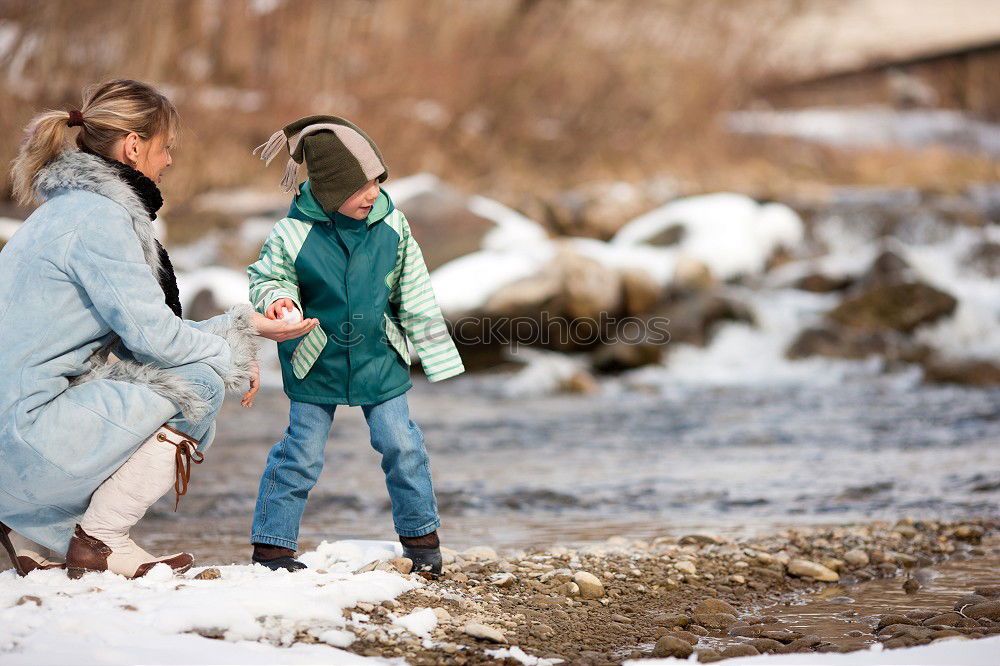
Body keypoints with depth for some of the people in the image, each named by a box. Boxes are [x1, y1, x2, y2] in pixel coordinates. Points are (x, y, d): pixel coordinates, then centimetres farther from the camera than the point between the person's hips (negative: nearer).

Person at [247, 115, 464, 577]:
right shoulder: (292, 235, -18)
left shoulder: (392, 225, -7)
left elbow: (414, 294, 3)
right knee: (301, 454, 2)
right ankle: (272, 543, 14)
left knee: (401, 445, 5)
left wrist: (435, 354, 6)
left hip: (380, 360, 3)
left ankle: (420, 534, 22)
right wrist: (276, 300, -29)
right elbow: (266, 279, -4)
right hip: (316, 364, -2)